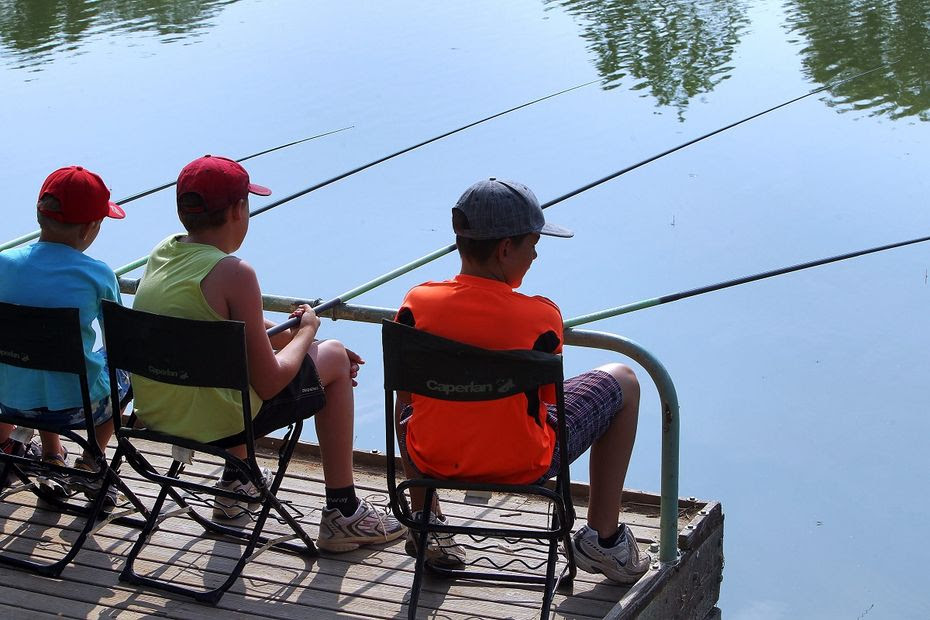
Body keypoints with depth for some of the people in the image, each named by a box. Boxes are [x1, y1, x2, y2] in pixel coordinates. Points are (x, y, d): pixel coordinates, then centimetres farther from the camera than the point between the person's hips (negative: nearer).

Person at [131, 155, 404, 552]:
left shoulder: (162, 252, 3)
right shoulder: (232, 273, -20)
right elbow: (269, 384, -16)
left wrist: (290, 333, 17)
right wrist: (306, 332, 0)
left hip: (152, 412, 8)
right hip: (214, 424, -8)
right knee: (334, 359, 11)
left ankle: (235, 483, 46)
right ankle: (343, 513, 16)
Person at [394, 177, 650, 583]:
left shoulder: (416, 304, -12)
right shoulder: (540, 317, -20)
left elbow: (405, 391, 1)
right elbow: (547, 399, -7)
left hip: (431, 460, 3)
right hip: (523, 467, -3)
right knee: (622, 382, 17)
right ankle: (603, 539, 22)